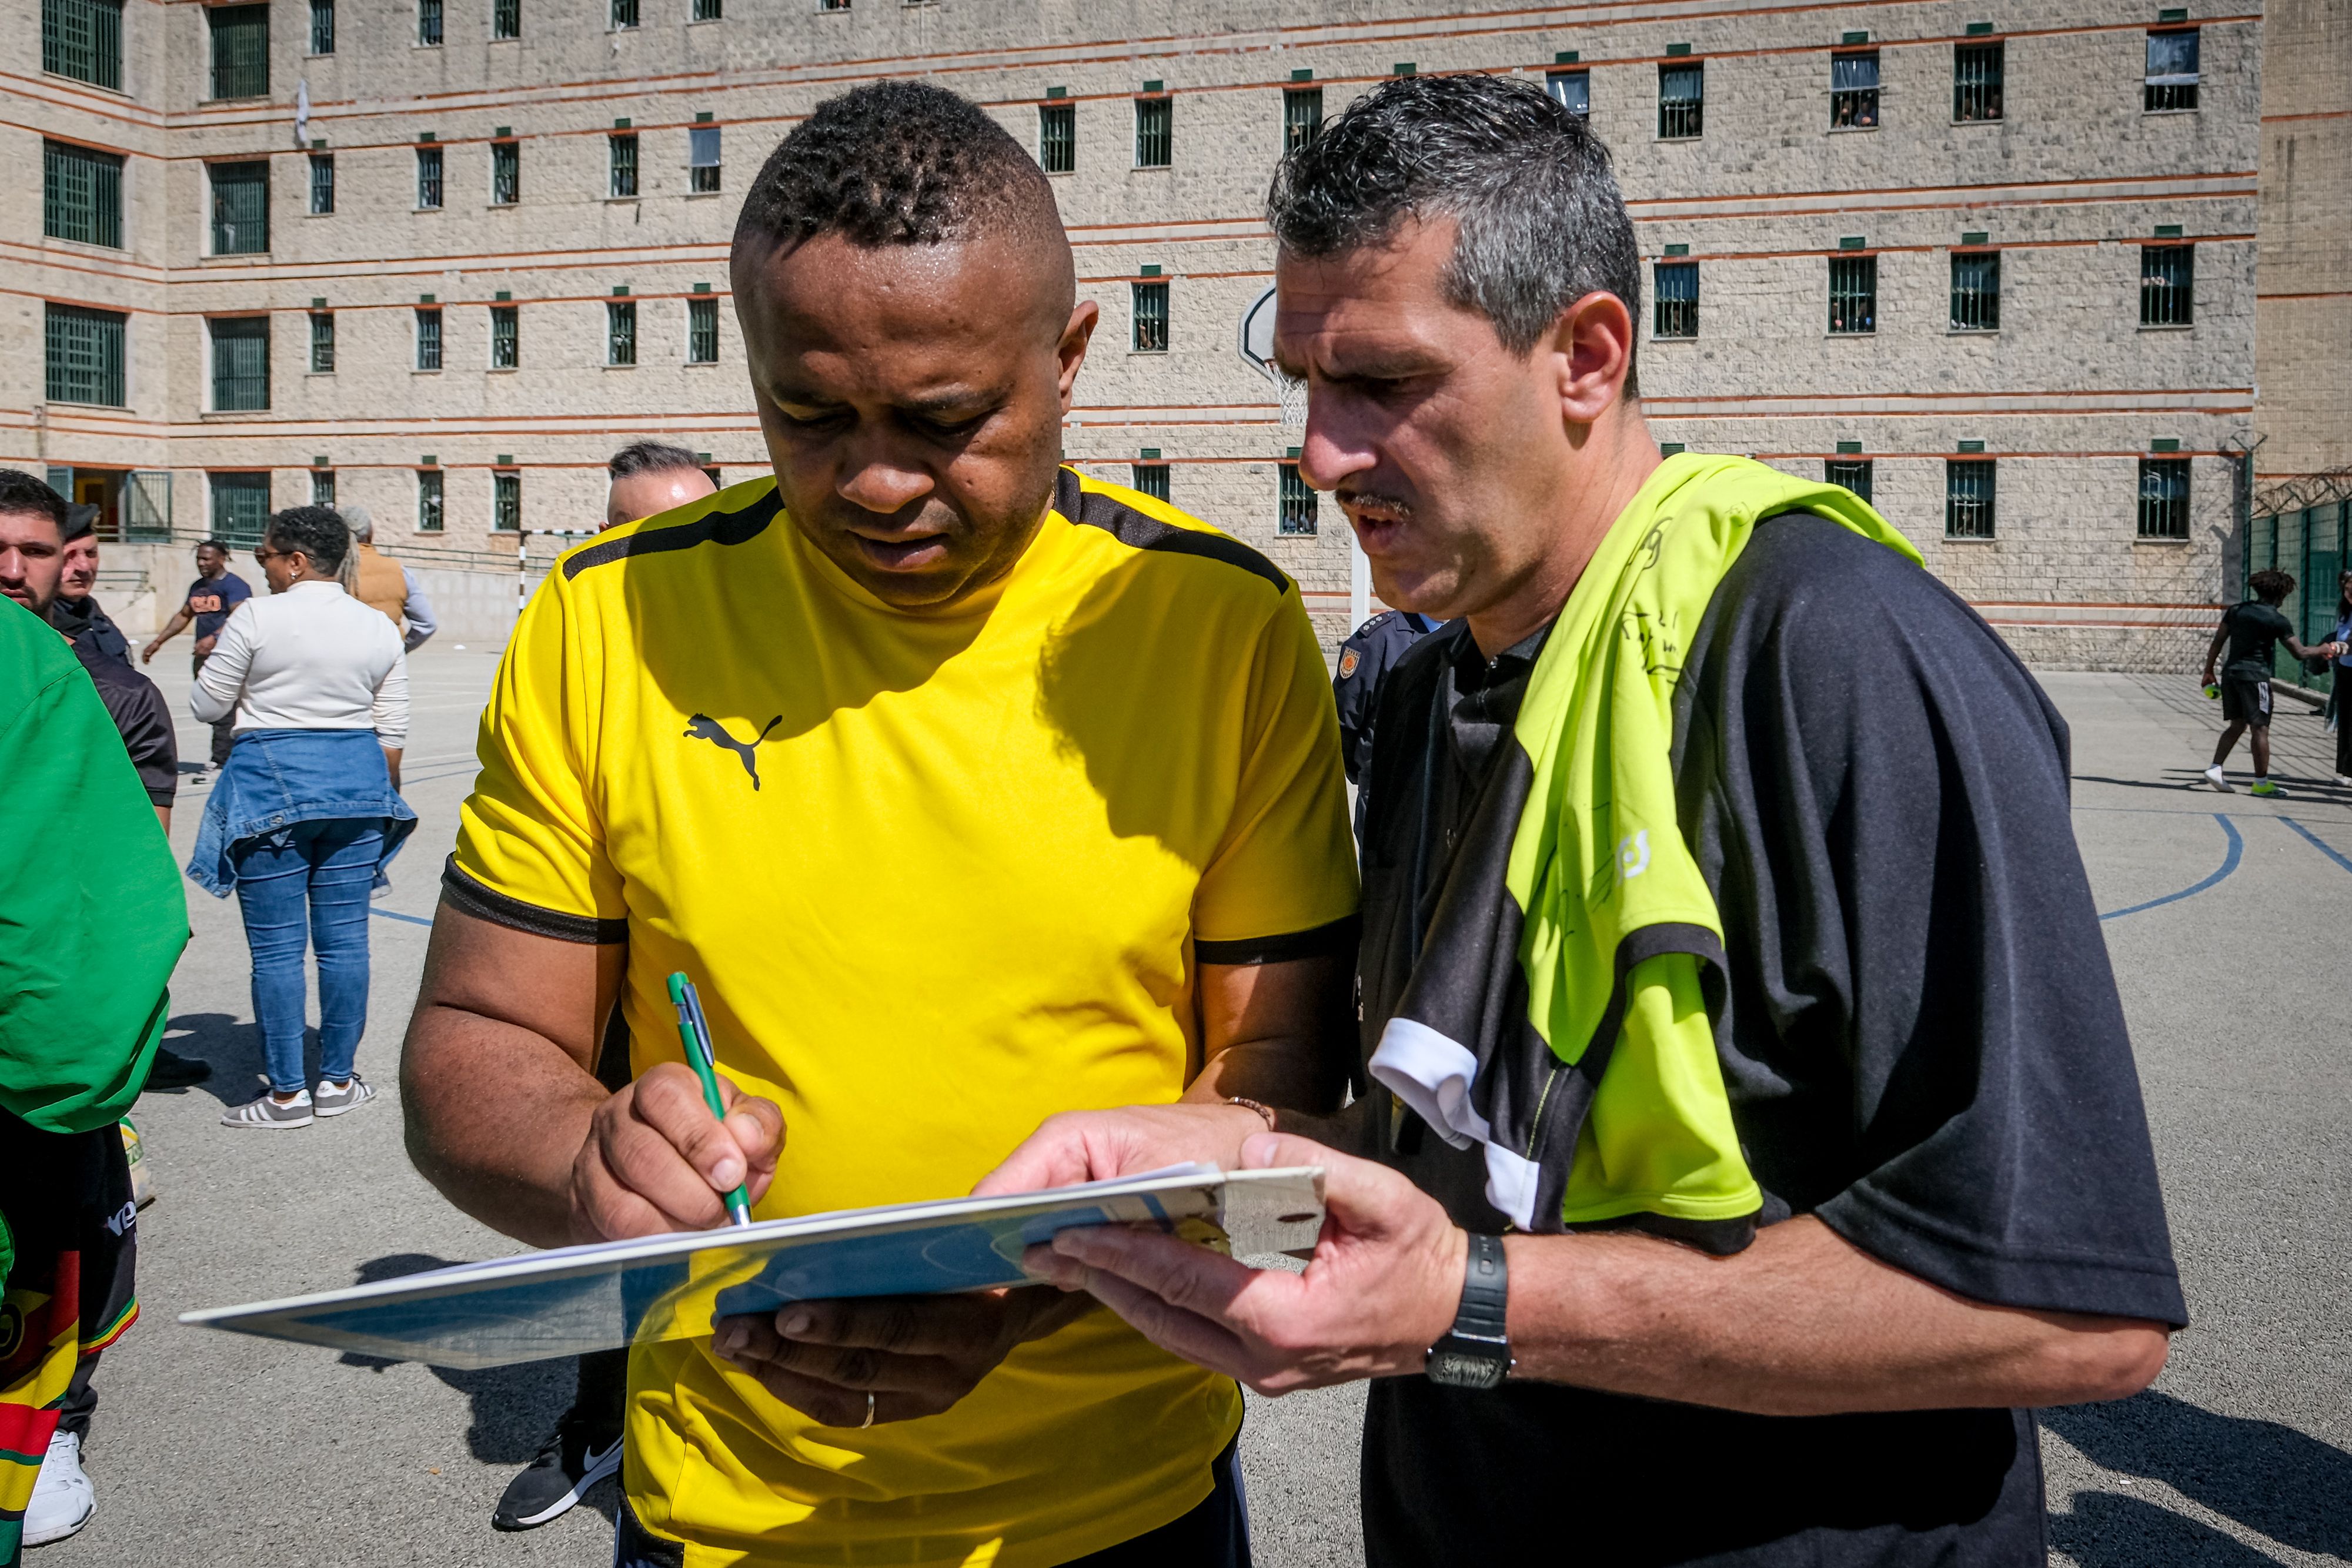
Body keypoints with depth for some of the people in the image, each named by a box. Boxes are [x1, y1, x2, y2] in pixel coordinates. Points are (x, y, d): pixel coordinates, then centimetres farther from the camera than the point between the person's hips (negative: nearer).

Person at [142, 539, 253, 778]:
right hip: (203, 656, 9)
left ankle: (219, 763, -12)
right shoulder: (198, 586, 20)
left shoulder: (234, 585, -7)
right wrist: (157, 643, 26)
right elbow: (183, 616, 29)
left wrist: (214, 638, -35)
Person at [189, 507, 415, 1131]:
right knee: (345, 938, 9)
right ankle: (337, 1081, 16)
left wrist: (218, 652, 18)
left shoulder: (257, 618, -8)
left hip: (270, 783, -4)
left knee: (276, 946, 2)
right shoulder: (378, 628, 6)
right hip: (356, 782, 5)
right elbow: (392, 733, 8)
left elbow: (207, 707, 1)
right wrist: (383, 798, 19)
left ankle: (287, 1093, 6)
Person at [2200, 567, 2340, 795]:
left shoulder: (2236, 611, 8)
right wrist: (2324, 650, 12)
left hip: (2231, 673, 6)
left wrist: (2209, 671, 14)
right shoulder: (2277, 621, -8)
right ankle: (2261, 782, 3)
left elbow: (2217, 643, 9)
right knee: (2260, 729, 0)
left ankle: (2215, 769, 4)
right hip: (2254, 676, -6)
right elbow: (2300, 652, -5)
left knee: (2236, 725, 15)